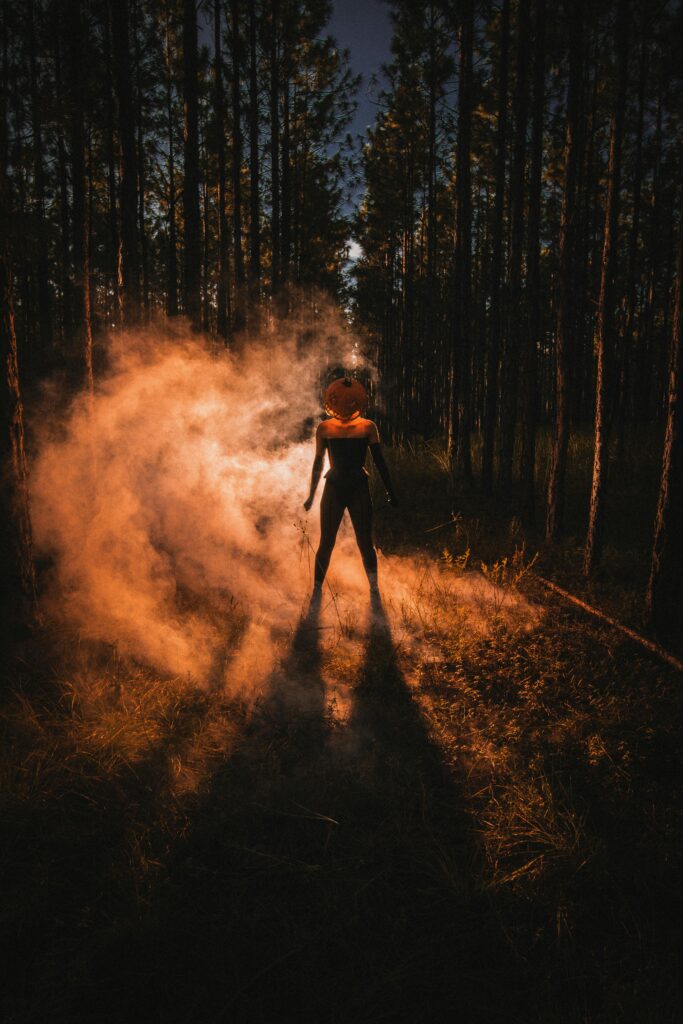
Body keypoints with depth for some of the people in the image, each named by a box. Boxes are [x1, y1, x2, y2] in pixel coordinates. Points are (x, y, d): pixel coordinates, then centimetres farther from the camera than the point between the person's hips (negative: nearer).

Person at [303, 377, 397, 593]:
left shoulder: (368, 427, 1)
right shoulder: (324, 428, 3)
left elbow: (379, 461, 6)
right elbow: (318, 462, 12)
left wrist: (390, 492, 5)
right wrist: (311, 495, 14)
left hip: (359, 489, 0)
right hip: (333, 488, 1)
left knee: (365, 543, 2)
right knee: (326, 543, 3)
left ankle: (374, 589, 17)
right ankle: (316, 590, 15)